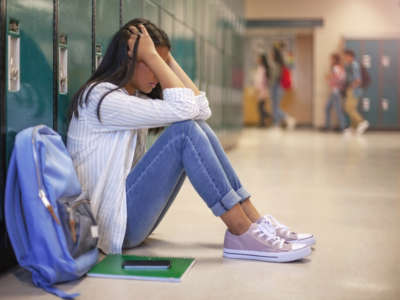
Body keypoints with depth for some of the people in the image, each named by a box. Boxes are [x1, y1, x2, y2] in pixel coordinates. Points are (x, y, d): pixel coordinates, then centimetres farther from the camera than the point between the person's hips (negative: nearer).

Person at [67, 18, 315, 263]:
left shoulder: (136, 97, 14)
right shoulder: (100, 96, -14)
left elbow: (201, 110, 3)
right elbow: (182, 108, -24)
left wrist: (168, 59, 2)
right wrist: (152, 56, -17)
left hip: (132, 217, 9)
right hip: (111, 224, -9)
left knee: (198, 127, -3)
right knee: (185, 130, -22)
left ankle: (255, 221, -7)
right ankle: (242, 235, -20)